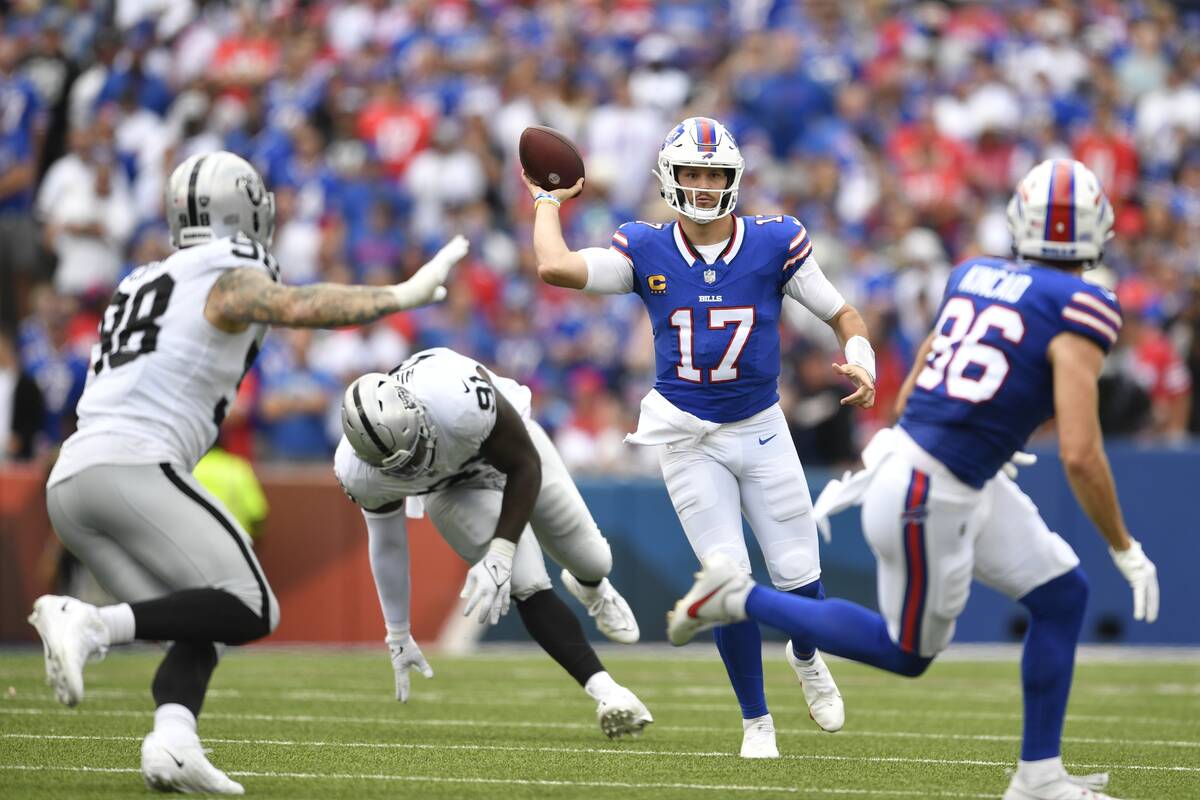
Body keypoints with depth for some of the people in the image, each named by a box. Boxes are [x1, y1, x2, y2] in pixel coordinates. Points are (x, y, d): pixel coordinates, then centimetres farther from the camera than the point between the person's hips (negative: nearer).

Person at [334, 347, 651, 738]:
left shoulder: (461, 400, -47)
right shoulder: (359, 471, -32)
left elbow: (526, 467, -28)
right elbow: (386, 541, -11)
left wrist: (500, 557, -34)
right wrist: (398, 635, -3)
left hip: (510, 446, 0)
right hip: (452, 489, 0)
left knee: (592, 560, 13)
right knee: (528, 586, -20)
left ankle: (591, 588, 52)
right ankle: (604, 691, -12)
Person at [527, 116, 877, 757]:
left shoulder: (775, 245, -6)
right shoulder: (646, 251, -6)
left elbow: (842, 314, 2)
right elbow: (555, 267, -19)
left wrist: (860, 362, -18)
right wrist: (548, 202, -4)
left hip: (761, 432, 1)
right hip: (689, 438, -1)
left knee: (798, 577, 2)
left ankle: (806, 658, 39)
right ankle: (756, 722, 10)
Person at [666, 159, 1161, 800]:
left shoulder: (972, 277, 6)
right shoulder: (1079, 312, -17)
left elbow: (914, 391, 17)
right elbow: (1080, 455, -21)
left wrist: (882, 462, 28)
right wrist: (1125, 550, -9)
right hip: (928, 501, -8)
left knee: (1062, 597, 14)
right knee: (908, 654, 15)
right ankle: (740, 599, 18)